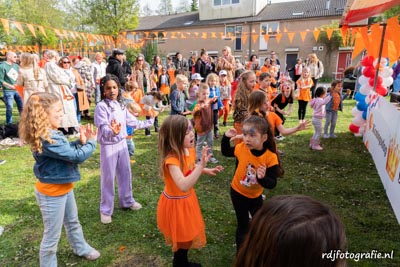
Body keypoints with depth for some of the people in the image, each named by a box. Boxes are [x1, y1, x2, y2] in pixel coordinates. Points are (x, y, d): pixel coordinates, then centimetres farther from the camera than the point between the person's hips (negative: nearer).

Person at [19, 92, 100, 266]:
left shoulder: (52, 134, -1)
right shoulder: (47, 139, -32)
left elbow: (68, 151, 9)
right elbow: (76, 156, -29)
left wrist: (81, 141, -7)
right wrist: (91, 142, -13)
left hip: (64, 188, 10)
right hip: (52, 193, -10)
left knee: (73, 222, 29)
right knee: (52, 236, 9)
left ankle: (81, 248, 51)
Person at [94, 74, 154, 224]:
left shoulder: (120, 105, 5)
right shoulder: (101, 106, -16)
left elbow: (133, 122, 13)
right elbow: (103, 128, -24)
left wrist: (149, 122, 19)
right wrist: (112, 131, -45)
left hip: (122, 144, 7)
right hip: (108, 146, -6)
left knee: (125, 173, 17)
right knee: (108, 178, 3)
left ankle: (127, 201, 37)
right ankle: (106, 210, 19)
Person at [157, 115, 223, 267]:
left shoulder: (189, 150, -9)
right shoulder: (171, 159, -35)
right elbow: (184, 186, -48)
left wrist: (207, 170, 0)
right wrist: (201, 165, -51)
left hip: (187, 198, 8)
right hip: (176, 203, -8)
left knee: (188, 233, 27)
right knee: (183, 238, 12)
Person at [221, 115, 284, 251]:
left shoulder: (270, 157, -26)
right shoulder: (241, 148, -21)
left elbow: (272, 184, -24)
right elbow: (225, 152, 1)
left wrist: (263, 178, -45)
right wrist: (226, 137, -15)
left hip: (255, 196, 2)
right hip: (238, 193, -1)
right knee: (243, 225, 12)